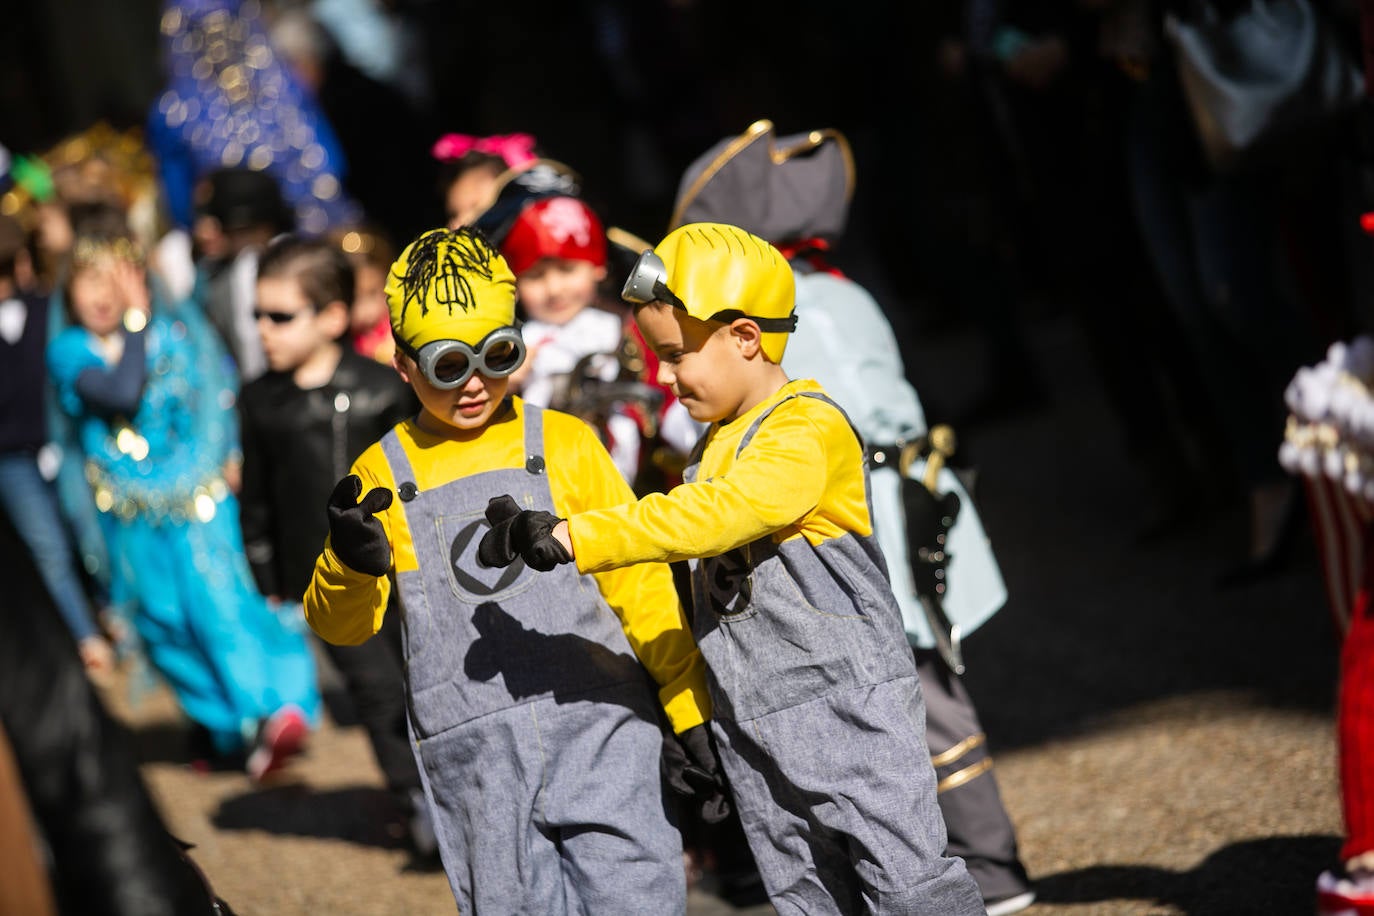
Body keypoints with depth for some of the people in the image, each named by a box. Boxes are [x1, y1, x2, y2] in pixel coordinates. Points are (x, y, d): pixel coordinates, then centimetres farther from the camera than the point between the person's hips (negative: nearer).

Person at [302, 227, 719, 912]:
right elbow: (341, 625, 1)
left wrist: (693, 717, 6)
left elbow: (641, 585, 9)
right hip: (475, 763, 1)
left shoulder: (564, 445, 6)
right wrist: (351, 565, -22)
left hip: (596, 726, -1)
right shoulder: (383, 474, 8)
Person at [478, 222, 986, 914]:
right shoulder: (716, 445, 13)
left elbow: (708, 516, -29)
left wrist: (569, 538, -31)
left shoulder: (807, 430, -16)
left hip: (847, 704, -8)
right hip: (755, 727, 8)